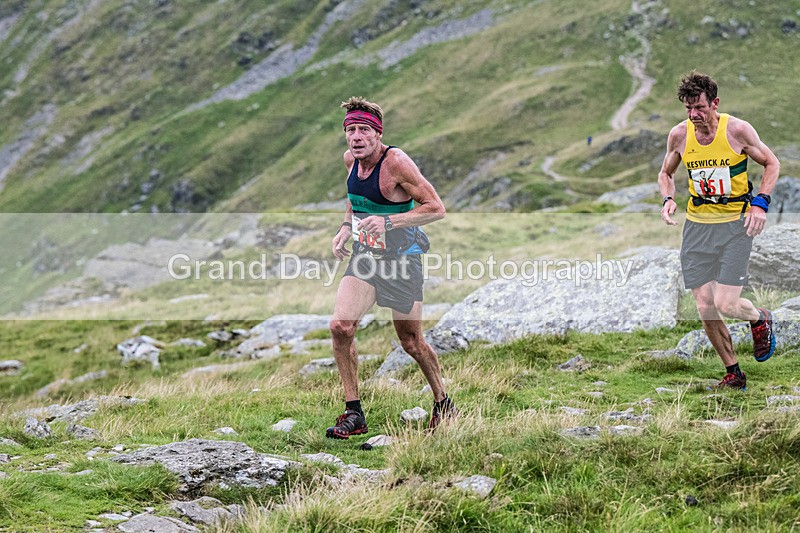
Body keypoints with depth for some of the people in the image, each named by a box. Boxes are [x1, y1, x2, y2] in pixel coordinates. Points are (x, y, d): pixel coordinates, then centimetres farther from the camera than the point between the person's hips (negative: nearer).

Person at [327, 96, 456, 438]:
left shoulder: (396, 162, -20)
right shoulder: (350, 159, 1)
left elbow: (436, 208, -21)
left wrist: (388, 222, -29)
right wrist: (346, 227, 6)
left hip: (401, 259, -6)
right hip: (364, 256, 6)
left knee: (411, 343, 6)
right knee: (340, 326, -13)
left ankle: (443, 404, 31)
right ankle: (354, 413, -2)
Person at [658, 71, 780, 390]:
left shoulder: (737, 130, -11)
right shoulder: (679, 135, -2)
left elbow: (772, 163, 2)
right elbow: (666, 173, 16)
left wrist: (760, 203, -11)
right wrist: (668, 199, -5)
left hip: (736, 223, -3)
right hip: (697, 225, 4)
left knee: (726, 305, -13)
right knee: (705, 309, -1)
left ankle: (760, 319, 24)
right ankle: (733, 373, 18)